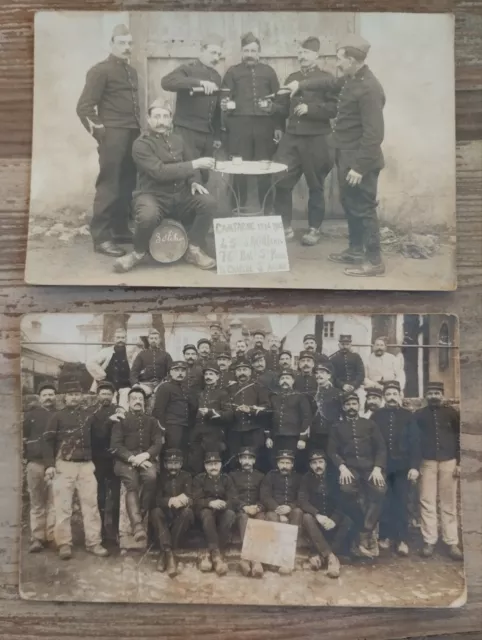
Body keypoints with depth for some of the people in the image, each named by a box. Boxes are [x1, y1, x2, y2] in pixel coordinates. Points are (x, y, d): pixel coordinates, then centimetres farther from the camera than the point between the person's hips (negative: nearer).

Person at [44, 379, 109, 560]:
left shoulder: (88, 416, 12)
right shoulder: (57, 417, 2)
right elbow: (48, 441, -3)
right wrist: (49, 465, -12)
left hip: (86, 465, 3)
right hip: (64, 465, -3)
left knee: (91, 505, 3)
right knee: (63, 507, 0)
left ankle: (94, 543, 9)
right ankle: (64, 544, 9)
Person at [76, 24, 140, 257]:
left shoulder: (131, 71, 19)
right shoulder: (100, 71, -4)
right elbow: (84, 107, -9)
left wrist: (138, 130, 15)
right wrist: (100, 132, -11)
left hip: (132, 136, 8)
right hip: (113, 136, -7)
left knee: (127, 185, 9)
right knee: (108, 187, -8)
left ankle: (120, 229, 19)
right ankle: (100, 237, -5)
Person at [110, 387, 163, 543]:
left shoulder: (152, 421, 19)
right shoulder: (121, 420, 13)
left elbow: (158, 444, 9)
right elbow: (115, 446, 2)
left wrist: (145, 456, -11)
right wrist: (132, 458, -13)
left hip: (146, 458, 2)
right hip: (126, 459, -1)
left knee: (151, 477, -32)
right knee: (132, 485, -31)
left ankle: (141, 515, -19)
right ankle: (137, 525, -42)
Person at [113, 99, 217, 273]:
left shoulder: (177, 140, 10)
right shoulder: (141, 144, -10)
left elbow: (189, 164, 18)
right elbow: (160, 172, -23)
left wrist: (194, 182, -7)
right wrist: (194, 164, -24)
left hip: (180, 195, 5)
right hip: (152, 195, -5)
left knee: (209, 203, -20)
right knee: (147, 216, -39)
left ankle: (193, 250, -4)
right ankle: (138, 253, -7)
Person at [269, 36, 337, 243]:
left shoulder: (326, 78, -2)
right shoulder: (292, 78, 15)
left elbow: (334, 108, -10)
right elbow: (286, 108, 15)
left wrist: (310, 108, -18)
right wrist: (271, 106, -4)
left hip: (316, 140, -4)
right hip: (291, 138, 5)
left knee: (315, 186, 5)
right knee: (281, 182, -2)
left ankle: (314, 229, 16)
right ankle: (285, 226, 9)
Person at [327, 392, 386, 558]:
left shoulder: (370, 424, 15)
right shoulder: (338, 428, 16)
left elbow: (380, 448, 8)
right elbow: (332, 451, 8)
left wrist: (377, 468, -9)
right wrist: (342, 468, -11)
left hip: (370, 466, 0)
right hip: (349, 467, 0)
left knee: (379, 490, -32)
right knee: (347, 490, -33)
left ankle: (365, 535, -22)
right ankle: (368, 534, -16)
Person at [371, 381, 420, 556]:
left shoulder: (408, 415, 5)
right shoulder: (376, 416, 5)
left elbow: (415, 442, 1)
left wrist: (415, 466, -7)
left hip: (402, 466, 0)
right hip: (382, 466, 0)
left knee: (401, 502, 1)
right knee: (384, 502, 5)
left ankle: (402, 540, 5)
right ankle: (385, 536, 14)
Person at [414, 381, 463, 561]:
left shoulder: (451, 413, 5)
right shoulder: (418, 415, 5)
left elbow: (460, 438, 5)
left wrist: (460, 462, -1)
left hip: (449, 462, 0)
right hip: (427, 463, 0)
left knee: (449, 503, 4)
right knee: (427, 502, 1)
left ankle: (452, 542, 9)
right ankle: (429, 541, 8)